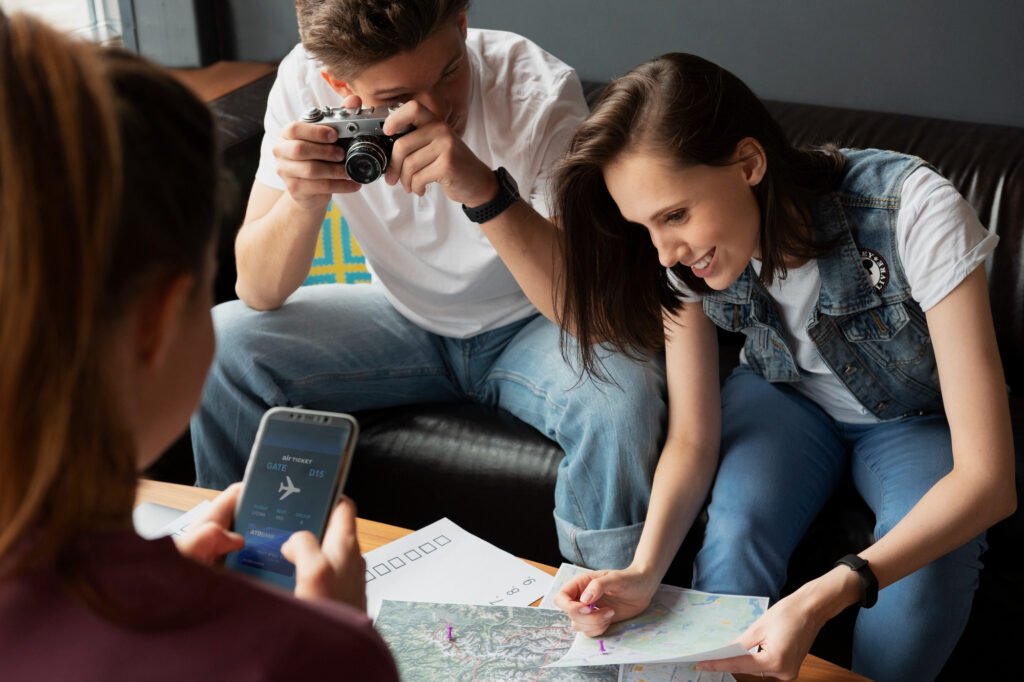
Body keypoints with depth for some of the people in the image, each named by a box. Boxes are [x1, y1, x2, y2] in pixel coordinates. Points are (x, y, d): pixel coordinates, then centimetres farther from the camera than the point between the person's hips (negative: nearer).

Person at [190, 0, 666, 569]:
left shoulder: (538, 89, -27)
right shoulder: (306, 84, -19)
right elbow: (259, 294, -16)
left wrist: (485, 191, -47)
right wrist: (303, 199, -36)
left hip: (529, 328, -3)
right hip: (406, 317, 3)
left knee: (621, 398, -34)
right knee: (218, 346, -16)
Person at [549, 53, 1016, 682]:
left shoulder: (915, 211, -36)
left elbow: (987, 477, -38)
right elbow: (693, 438, -16)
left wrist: (825, 597, -52)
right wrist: (644, 571, -37)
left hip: (917, 418, -2)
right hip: (785, 397, 2)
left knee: (932, 565, -31)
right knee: (736, 535, -28)